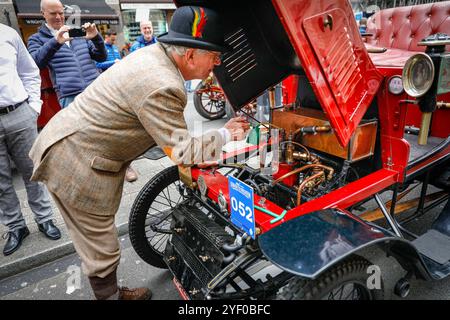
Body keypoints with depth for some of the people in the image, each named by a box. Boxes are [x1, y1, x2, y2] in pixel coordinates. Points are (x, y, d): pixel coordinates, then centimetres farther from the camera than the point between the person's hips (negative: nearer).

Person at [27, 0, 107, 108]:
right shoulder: (37, 39, 11)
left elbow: (101, 57, 15)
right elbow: (34, 63, -9)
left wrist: (96, 38, -4)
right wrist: (55, 42, -21)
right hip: (70, 97, -3)